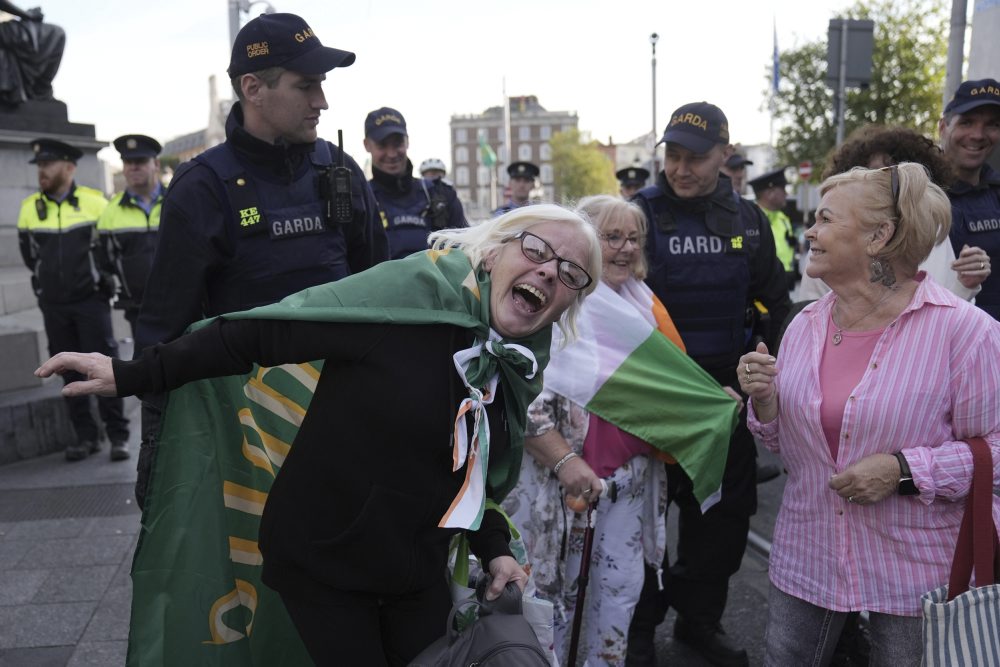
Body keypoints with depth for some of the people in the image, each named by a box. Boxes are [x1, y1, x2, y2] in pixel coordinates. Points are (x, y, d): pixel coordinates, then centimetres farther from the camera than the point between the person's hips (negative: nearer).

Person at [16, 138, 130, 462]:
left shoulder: (94, 202, -6)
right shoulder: (30, 207, 4)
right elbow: (29, 254, 19)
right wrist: (50, 278, 17)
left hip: (90, 300, -3)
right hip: (53, 305, 4)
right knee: (70, 371, 7)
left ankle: (118, 435, 4)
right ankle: (85, 435, 16)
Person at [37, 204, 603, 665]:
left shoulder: (521, 370, -1)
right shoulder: (417, 289, -22)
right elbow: (263, 333, -22)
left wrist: (494, 549, 0)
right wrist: (136, 375, -22)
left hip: (418, 566, 6)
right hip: (321, 555, -5)